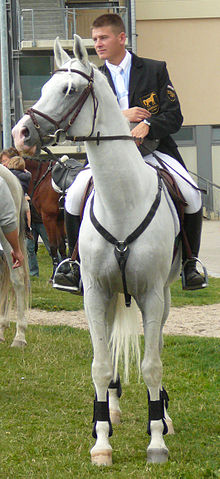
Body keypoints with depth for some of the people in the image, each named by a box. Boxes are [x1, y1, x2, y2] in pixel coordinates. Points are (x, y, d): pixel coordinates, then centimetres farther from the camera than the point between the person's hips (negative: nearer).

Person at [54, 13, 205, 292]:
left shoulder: (155, 70, 4)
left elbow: (174, 117, -2)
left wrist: (147, 125, -22)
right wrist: (120, 117, -13)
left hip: (154, 148, -2)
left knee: (191, 194, -25)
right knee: (74, 197, -19)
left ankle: (189, 265, -8)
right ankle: (79, 266, -5)